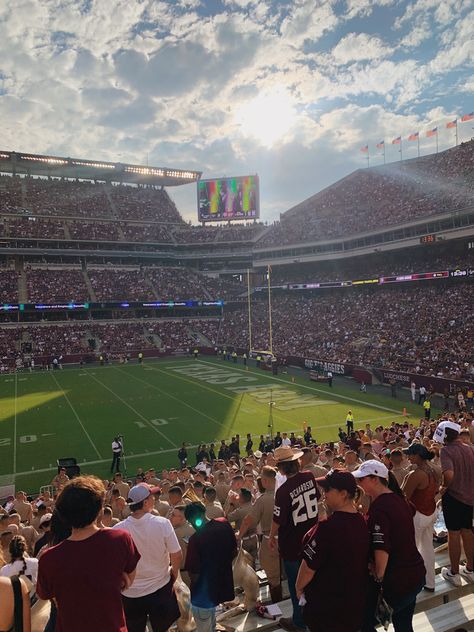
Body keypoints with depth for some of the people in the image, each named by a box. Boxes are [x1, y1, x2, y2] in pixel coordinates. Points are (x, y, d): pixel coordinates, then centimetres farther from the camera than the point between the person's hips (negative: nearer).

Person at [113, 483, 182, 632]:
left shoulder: (118, 529, -20)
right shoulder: (162, 523, -23)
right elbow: (177, 556, -15)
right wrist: (174, 571, 7)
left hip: (130, 593, 1)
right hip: (160, 589, -1)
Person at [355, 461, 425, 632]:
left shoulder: (378, 507, -23)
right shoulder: (397, 498, 3)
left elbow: (381, 549, -30)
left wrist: (379, 576, -15)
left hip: (396, 581, -8)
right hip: (415, 573, 9)